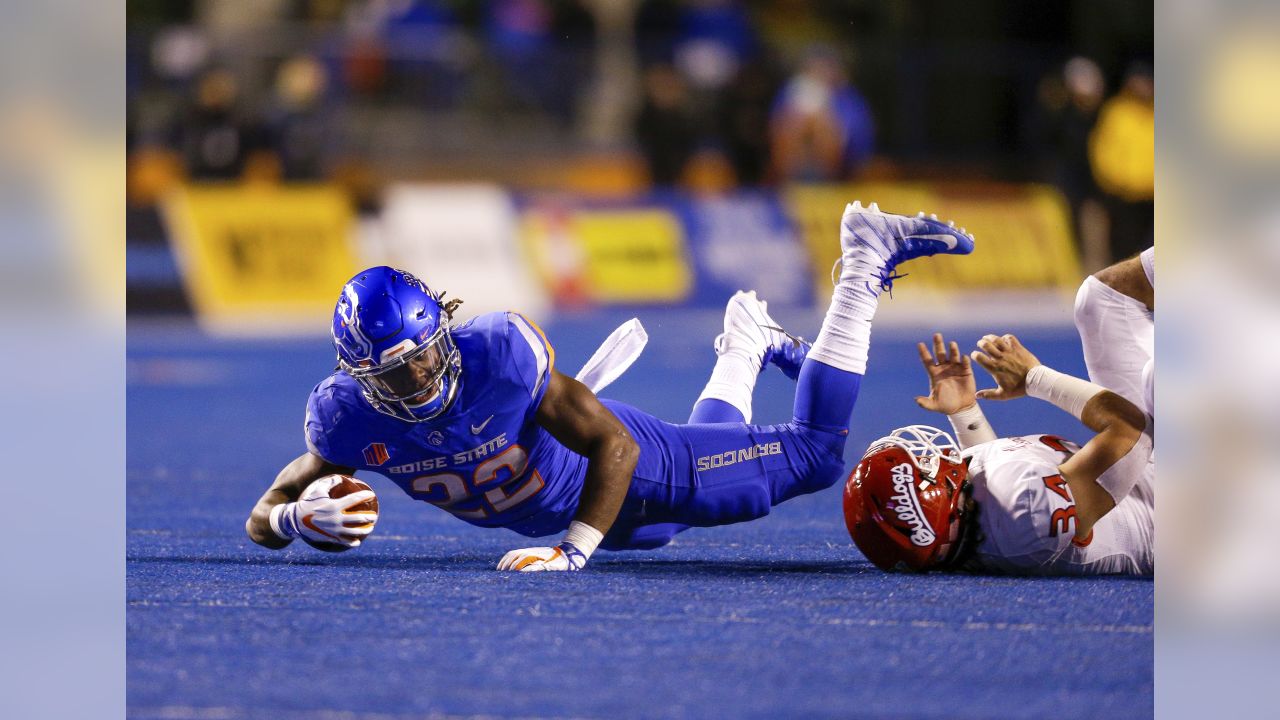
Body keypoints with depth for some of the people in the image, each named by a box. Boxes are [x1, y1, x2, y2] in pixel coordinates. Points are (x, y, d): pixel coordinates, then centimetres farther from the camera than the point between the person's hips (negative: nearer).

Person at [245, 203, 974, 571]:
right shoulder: (347, 419, -28)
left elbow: (615, 446, -31)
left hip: (629, 468, -5)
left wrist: (572, 551, -43)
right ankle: (745, 352, 58)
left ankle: (864, 272, 21)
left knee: (815, 456, 5)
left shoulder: (499, 355, -39)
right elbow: (264, 518, -18)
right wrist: (302, 519, -42)